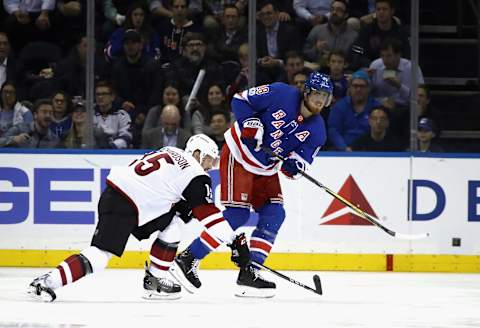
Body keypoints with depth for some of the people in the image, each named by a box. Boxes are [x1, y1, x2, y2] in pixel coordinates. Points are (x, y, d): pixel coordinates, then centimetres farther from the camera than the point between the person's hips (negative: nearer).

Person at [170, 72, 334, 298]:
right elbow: (240, 100, -12)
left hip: (265, 169, 7)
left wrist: (293, 165, -26)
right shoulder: (281, 94, -17)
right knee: (236, 214, -14)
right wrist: (250, 124, -24)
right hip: (239, 155, -7)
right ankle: (187, 259, -9)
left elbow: (303, 159, -4)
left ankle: (249, 273, 1)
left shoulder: (316, 131, -2)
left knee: (274, 215, -3)